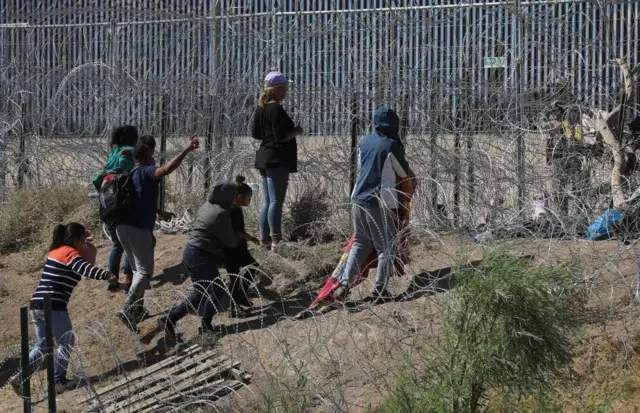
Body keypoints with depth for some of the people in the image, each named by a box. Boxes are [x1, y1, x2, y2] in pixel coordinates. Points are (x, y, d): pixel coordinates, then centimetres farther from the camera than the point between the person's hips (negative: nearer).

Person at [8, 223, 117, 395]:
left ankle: (20, 377, 2)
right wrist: (107, 275, -40)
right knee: (66, 342, 7)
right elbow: (84, 268, -27)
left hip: (36, 305, 8)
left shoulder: (57, 251, 19)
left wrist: (82, 236, 35)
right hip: (53, 306, -8)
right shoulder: (69, 253, -7)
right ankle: (58, 380, 2)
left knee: (42, 346, 16)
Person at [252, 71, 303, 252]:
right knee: (276, 201, -13)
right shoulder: (276, 109, -15)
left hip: (264, 158, 10)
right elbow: (281, 136, -20)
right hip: (277, 160, -10)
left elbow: (255, 134, 16)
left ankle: (264, 240, 14)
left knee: (267, 201, 12)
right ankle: (276, 241, -17)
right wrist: (296, 131, -5)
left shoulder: (261, 108, 12)